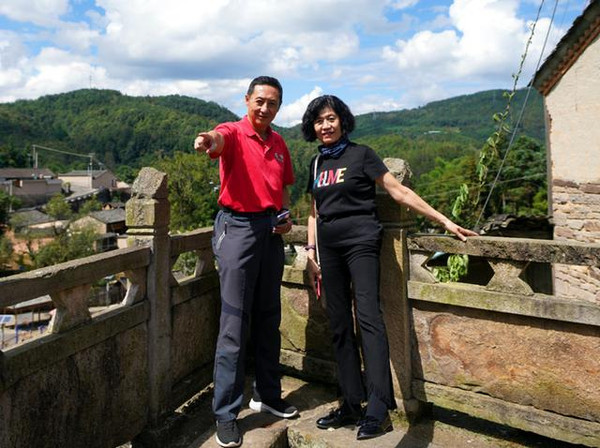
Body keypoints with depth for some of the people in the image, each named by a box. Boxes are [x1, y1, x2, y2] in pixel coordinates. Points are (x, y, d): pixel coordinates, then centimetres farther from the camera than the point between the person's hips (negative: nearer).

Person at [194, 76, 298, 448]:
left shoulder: (279, 143, 14)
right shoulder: (234, 133, -5)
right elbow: (219, 138, -30)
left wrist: (285, 216, 4)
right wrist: (208, 141, -54)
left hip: (271, 230, 6)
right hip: (238, 226, -6)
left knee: (269, 318, 13)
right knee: (235, 323, -5)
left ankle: (268, 396, 29)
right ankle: (226, 415, 6)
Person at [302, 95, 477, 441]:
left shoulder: (360, 154, 1)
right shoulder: (317, 163, 16)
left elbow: (399, 192, -3)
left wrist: (444, 221, -7)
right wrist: (312, 252, 12)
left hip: (359, 241, -5)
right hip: (329, 246, 6)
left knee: (368, 316, -18)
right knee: (340, 327, 5)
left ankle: (378, 409, -16)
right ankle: (352, 405, 13)